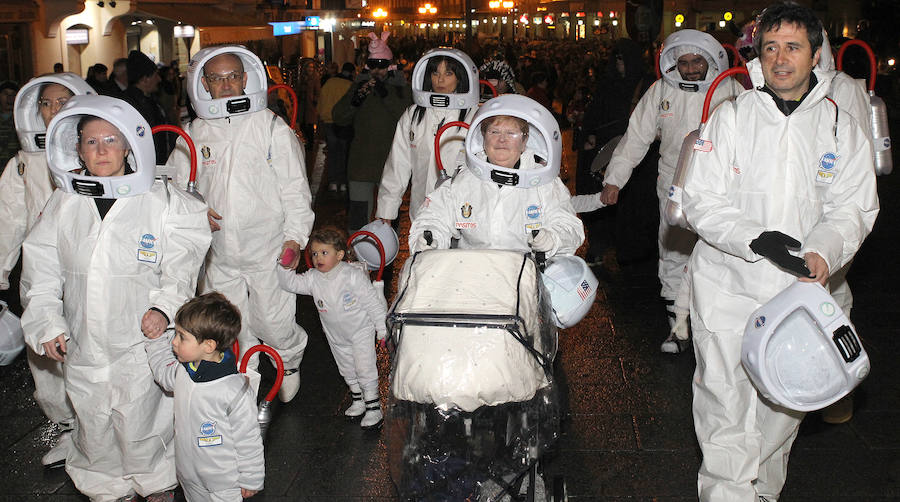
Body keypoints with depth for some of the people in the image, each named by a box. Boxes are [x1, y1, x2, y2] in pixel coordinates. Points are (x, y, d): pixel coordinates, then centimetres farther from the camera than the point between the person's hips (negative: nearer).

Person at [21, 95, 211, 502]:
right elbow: (42, 273, 7)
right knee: (94, 429, 15)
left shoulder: (160, 201, -4)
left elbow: (180, 265, -1)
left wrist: (164, 306, -16)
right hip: (83, 347, 3)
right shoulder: (62, 204, 3)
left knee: (143, 426, 7)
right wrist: (47, 324, -2)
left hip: (143, 342, -3)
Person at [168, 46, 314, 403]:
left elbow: (294, 186, -3)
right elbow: (177, 184, 14)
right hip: (218, 252, 3)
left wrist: (295, 237, -8)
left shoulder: (271, 126, -4)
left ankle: (290, 363, 33)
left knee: (274, 323, 1)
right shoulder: (194, 133, 5)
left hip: (268, 250, -3)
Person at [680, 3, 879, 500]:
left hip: (798, 291, 3)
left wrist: (823, 252, -18)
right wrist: (755, 239, -23)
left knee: (784, 404, 14)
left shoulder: (841, 128, 4)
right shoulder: (730, 117, -3)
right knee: (725, 405, -3)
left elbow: (854, 208, 3)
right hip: (727, 287, -2)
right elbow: (700, 201, -7)